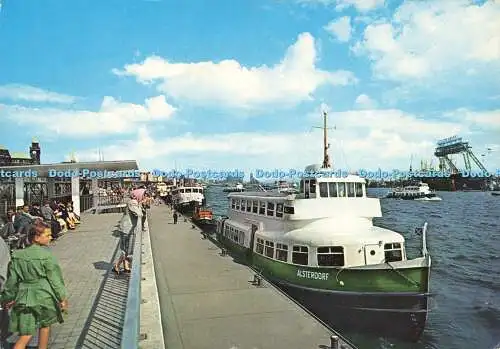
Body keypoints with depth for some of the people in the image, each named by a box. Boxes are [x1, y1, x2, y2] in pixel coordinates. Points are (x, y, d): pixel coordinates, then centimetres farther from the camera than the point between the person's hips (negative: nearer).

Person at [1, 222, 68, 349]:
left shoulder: (17, 256, -1)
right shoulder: (47, 255, -16)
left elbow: (12, 280, 7)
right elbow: (55, 279, -11)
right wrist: (62, 298, -2)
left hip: (24, 298, 4)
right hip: (44, 297, -3)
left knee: (25, 336, 9)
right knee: (45, 325, 21)